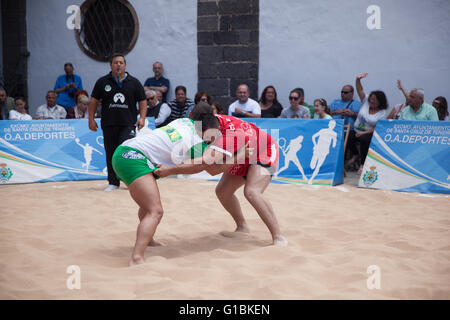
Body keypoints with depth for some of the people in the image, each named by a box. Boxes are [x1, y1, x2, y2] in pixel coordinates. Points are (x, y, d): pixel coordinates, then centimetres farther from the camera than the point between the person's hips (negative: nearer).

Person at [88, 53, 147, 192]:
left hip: (128, 124, -2)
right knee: (111, 153, 5)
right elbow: (94, 101, 12)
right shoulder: (102, 82, 8)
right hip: (109, 124, 2)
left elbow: (142, 101, 10)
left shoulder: (134, 82, 8)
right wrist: (91, 119, 5)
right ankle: (113, 182, 14)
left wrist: (142, 118, -3)